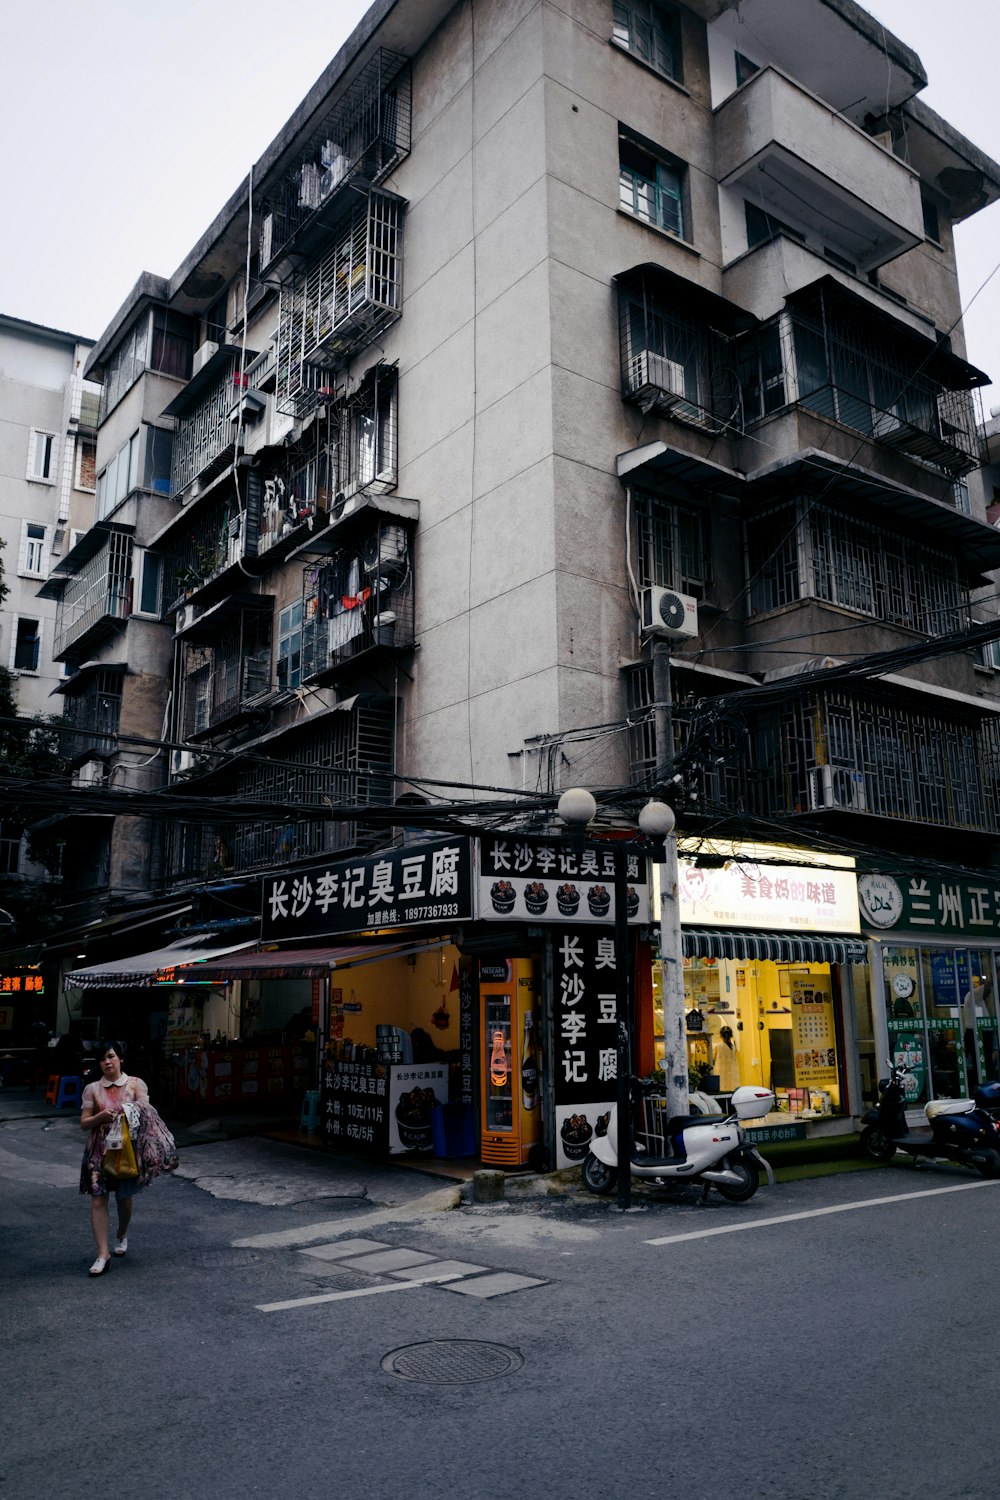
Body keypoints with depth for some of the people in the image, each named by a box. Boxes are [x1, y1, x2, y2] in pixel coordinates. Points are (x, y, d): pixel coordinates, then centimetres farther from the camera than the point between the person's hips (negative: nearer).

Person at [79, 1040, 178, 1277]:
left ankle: (122, 1235, 40)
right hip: (100, 1149, 1)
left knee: (124, 1196, 12)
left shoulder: (136, 1084, -1)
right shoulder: (92, 1089, 2)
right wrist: (101, 1116, -18)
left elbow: (146, 1112, -7)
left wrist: (134, 1112, -28)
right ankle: (103, 1254, -1)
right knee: (99, 1199, -6)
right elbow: (83, 1123, 2)